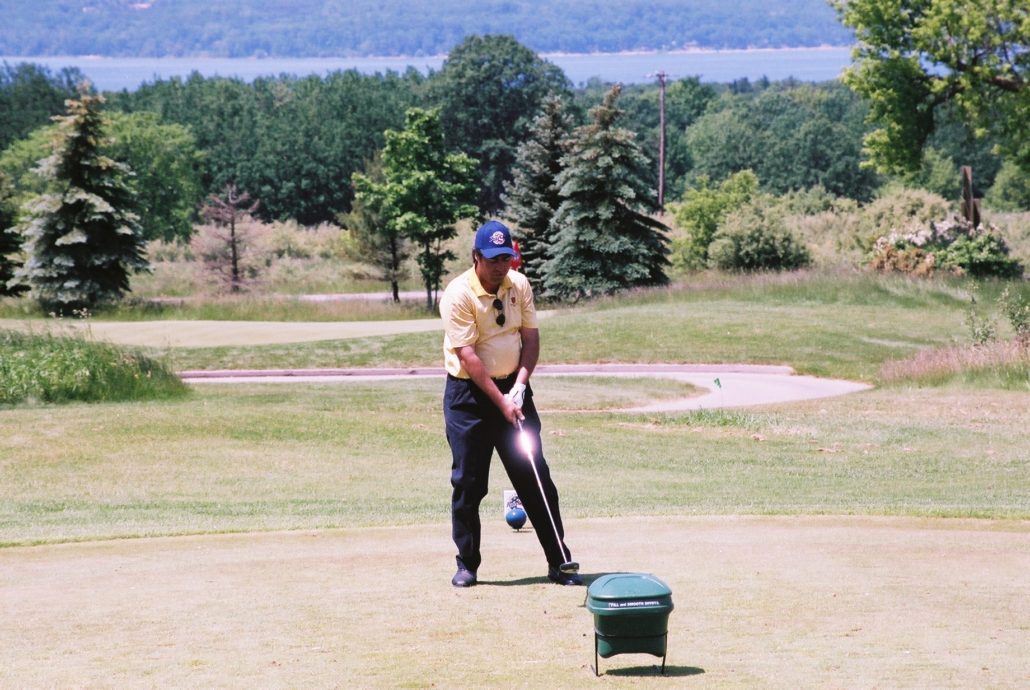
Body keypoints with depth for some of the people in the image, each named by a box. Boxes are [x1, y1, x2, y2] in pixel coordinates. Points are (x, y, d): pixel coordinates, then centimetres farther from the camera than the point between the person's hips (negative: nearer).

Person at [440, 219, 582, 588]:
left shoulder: (520, 285, 0)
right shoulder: (458, 294, -16)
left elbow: (530, 337, 2)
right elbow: (468, 356, -20)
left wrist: (519, 385, -12)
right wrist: (500, 401, -22)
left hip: (512, 388, 4)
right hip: (468, 394, -4)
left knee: (536, 477, 2)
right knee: (468, 482, -1)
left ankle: (560, 561, 6)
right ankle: (467, 564, 11)